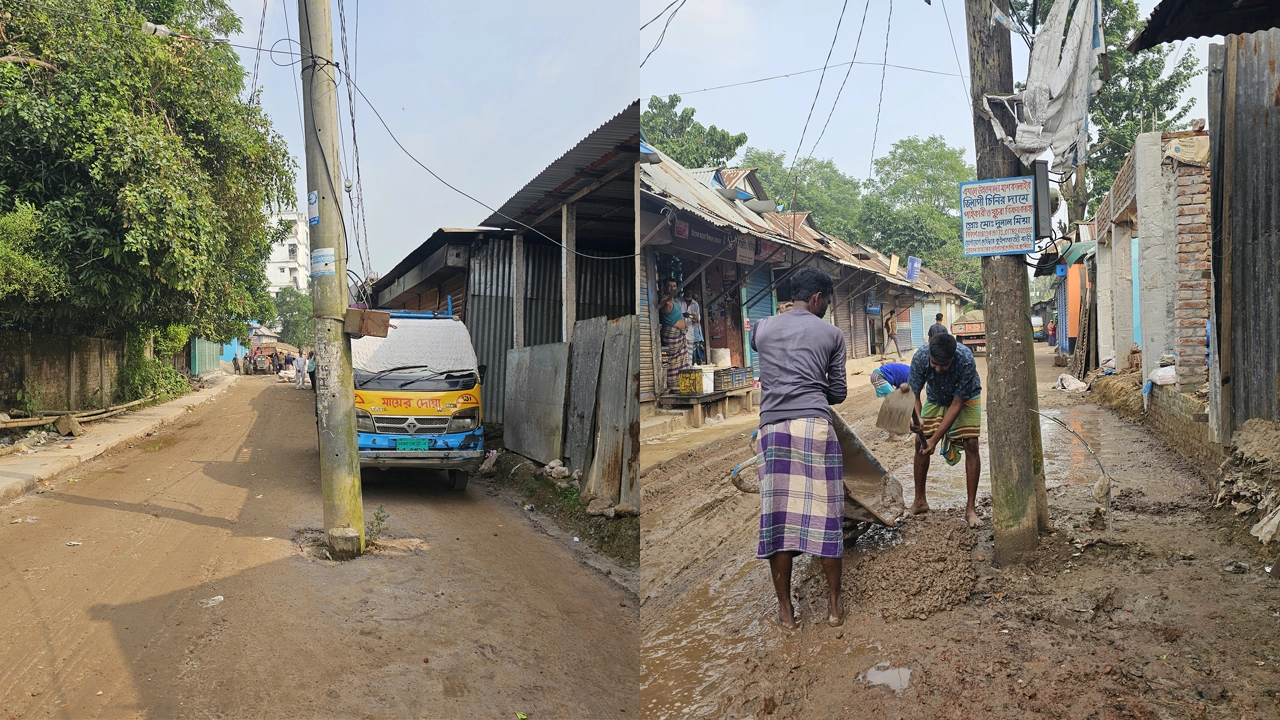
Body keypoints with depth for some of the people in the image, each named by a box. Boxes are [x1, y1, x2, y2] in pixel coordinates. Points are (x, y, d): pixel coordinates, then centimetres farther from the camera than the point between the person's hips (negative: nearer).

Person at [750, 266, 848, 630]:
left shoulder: (761, 329, 14)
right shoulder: (832, 334, 10)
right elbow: (838, 392, 13)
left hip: (772, 427, 1)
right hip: (816, 426, -1)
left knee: (777, 515, 4)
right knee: (824, 513, 6)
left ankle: (785, 610, 11)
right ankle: (834, 604, 16)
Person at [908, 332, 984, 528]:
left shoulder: (966, 360, -40)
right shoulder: (920, 357, -34)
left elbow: (957, 404, -32)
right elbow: (914, 395, -23)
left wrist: (935, 439, -34)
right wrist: (917, 418, -46)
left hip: (965, 398, -3)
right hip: (936, 398, 3)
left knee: (971, 444, -16)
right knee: (920, 442, -3)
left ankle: (971, 508, -7)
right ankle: (919, 501, 12)